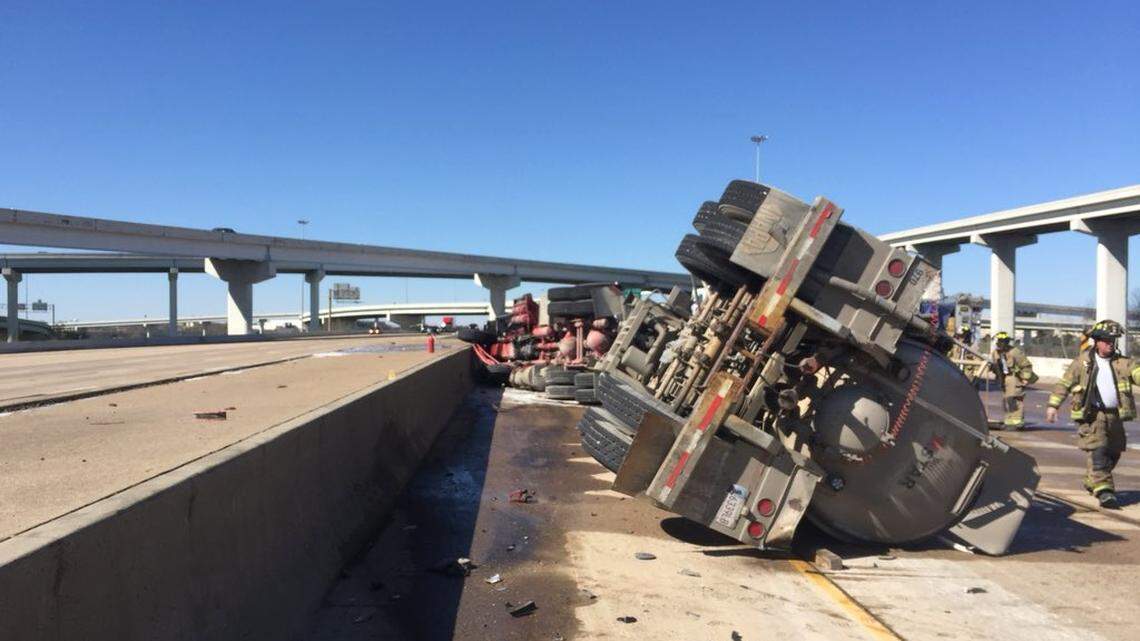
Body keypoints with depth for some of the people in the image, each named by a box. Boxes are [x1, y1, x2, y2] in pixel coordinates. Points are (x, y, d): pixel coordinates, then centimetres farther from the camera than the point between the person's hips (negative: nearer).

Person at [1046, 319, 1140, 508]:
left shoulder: (1122, 363, 7)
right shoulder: (1082, 362, 0)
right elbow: (1064, 383, 2)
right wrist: (1053, 405, -5)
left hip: (1114, 415, 5)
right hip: (1092, 415, -5)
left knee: (1114, 453, 15)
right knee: (1098, 451, -14)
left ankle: (1092, 482, 35)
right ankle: (1103, 490, -14)